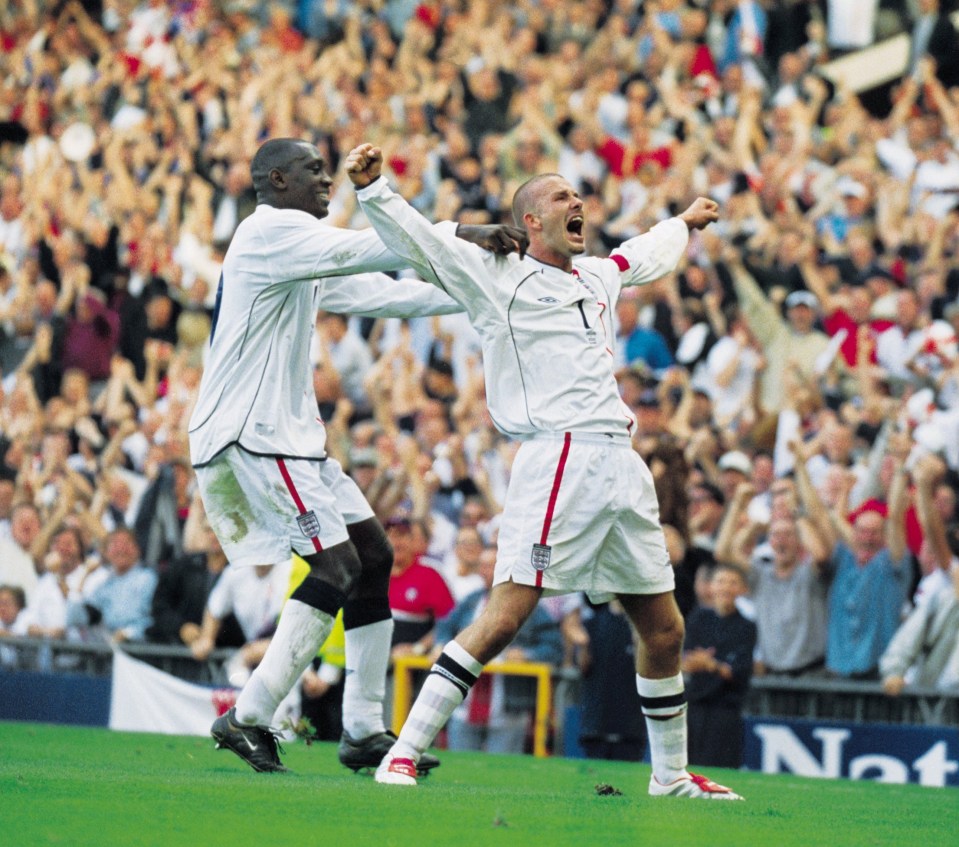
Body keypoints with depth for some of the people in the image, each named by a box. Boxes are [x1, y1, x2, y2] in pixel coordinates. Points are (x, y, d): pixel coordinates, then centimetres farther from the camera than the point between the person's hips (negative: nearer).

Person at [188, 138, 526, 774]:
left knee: (374, 554, 8)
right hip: (251, 430, -11)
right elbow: (365, 251, -21)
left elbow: (380, 291, 23)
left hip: (291, 433, 11)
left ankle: (364, 730, 11)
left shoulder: (306, 257, 22)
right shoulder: (272, 231, -10)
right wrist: (461, 236, -20)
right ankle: (248, 718, -15)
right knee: (337, 565, -17)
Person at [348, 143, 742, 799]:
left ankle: (671, 774, 27)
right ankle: (402, 756, -16)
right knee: (503, 620, -17)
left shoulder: (597, 278, 23)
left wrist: (686, 222, 63)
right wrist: (371, 187, -24)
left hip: (623, 468, 7)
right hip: (558, 463, -7)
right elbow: (419, 243, -9)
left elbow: (645, 255, 46)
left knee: (665, 629, 10)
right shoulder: (498, 277, 4)